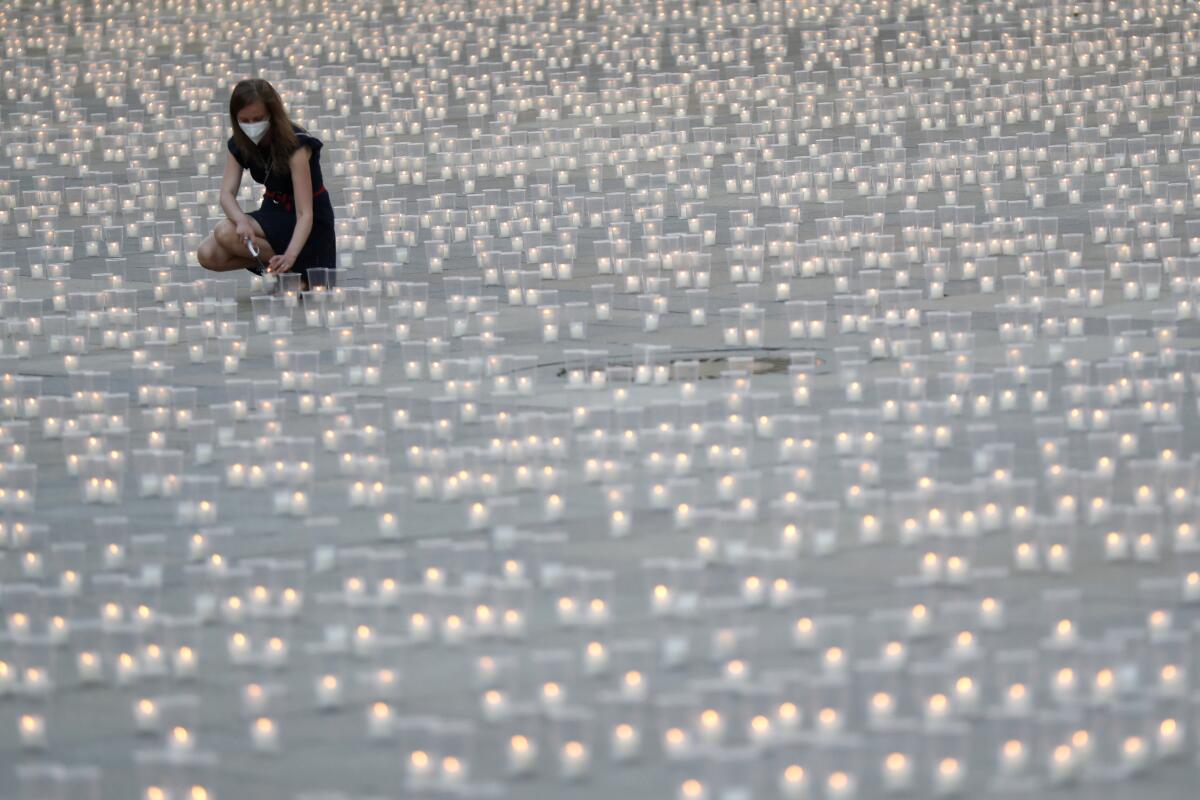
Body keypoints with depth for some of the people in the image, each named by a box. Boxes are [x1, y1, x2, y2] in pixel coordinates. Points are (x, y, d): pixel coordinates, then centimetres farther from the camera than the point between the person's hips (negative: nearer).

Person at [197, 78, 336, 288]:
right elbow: (227, 193, -15)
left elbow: (305, 214, -30)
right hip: (275, 214, 6)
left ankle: (291, 271, -15)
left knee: (226, 233, -27)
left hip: (312, 224, -6)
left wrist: (290, 256, -47)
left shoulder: (295, 145, -25)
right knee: (208, 255, -15)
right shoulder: (240, 145, -5)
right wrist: (242, 221, -39)